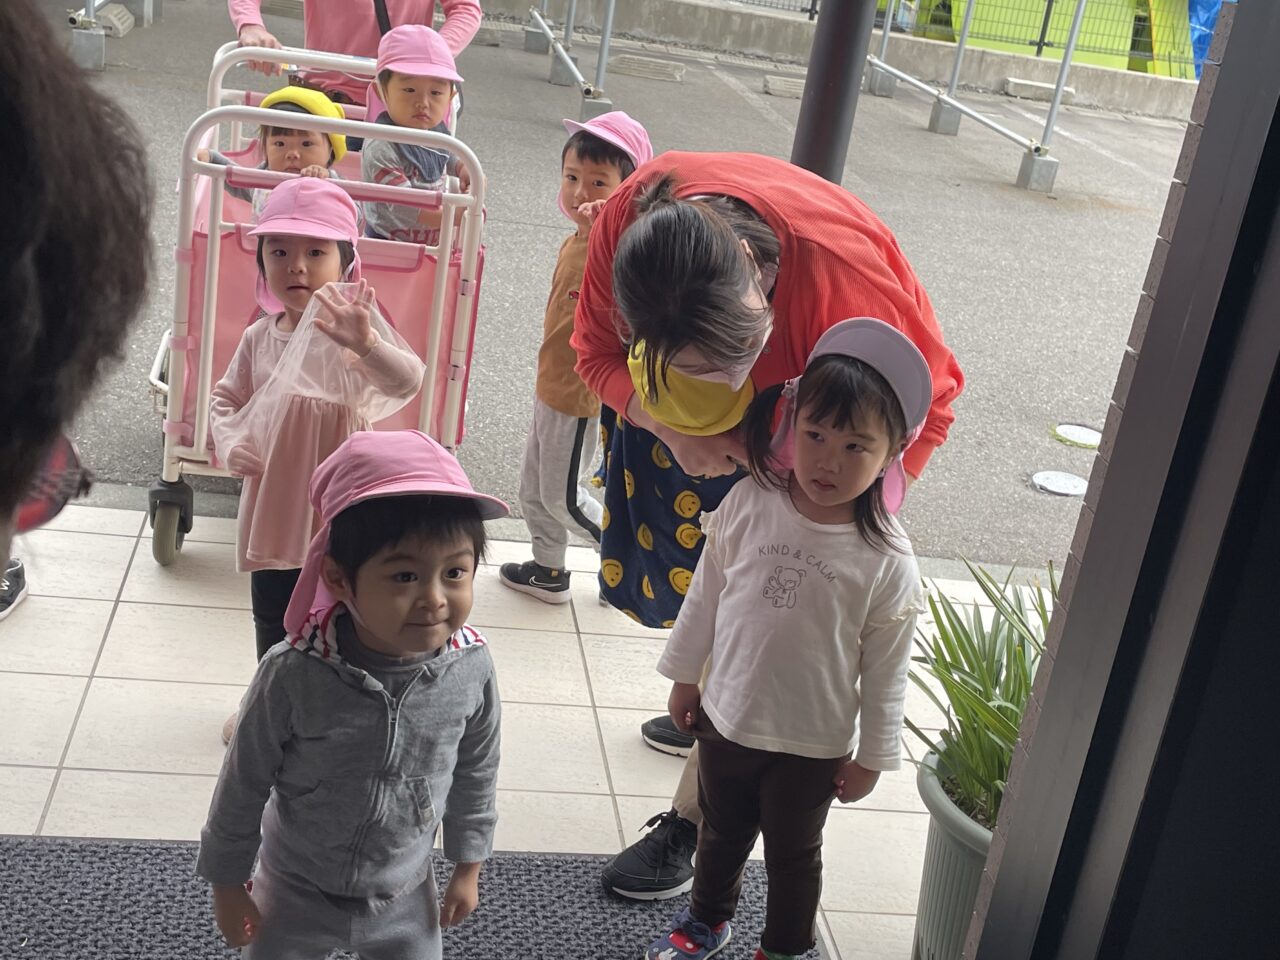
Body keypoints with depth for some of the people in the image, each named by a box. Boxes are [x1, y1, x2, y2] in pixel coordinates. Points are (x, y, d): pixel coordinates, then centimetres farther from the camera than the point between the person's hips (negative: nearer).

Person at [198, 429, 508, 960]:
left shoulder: (471, 668, -22)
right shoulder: (294, 675, -30)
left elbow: (476, 771, -3)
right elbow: (245, 783, -14)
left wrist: (468, 866, 7)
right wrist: (227, 885, -3)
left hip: (405, 896, 2)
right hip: (295, 892, -2)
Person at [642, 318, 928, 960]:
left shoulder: (887, 561, -22)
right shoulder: (749, 504, -16)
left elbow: (885, 669, -11)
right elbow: (706, 593, -1)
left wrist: (872, 754, -4)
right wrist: (685, 674, 7)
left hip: (813, 745, -3)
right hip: (727, 717, 3)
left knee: (792, 852, 21)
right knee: (721, 832, 27)